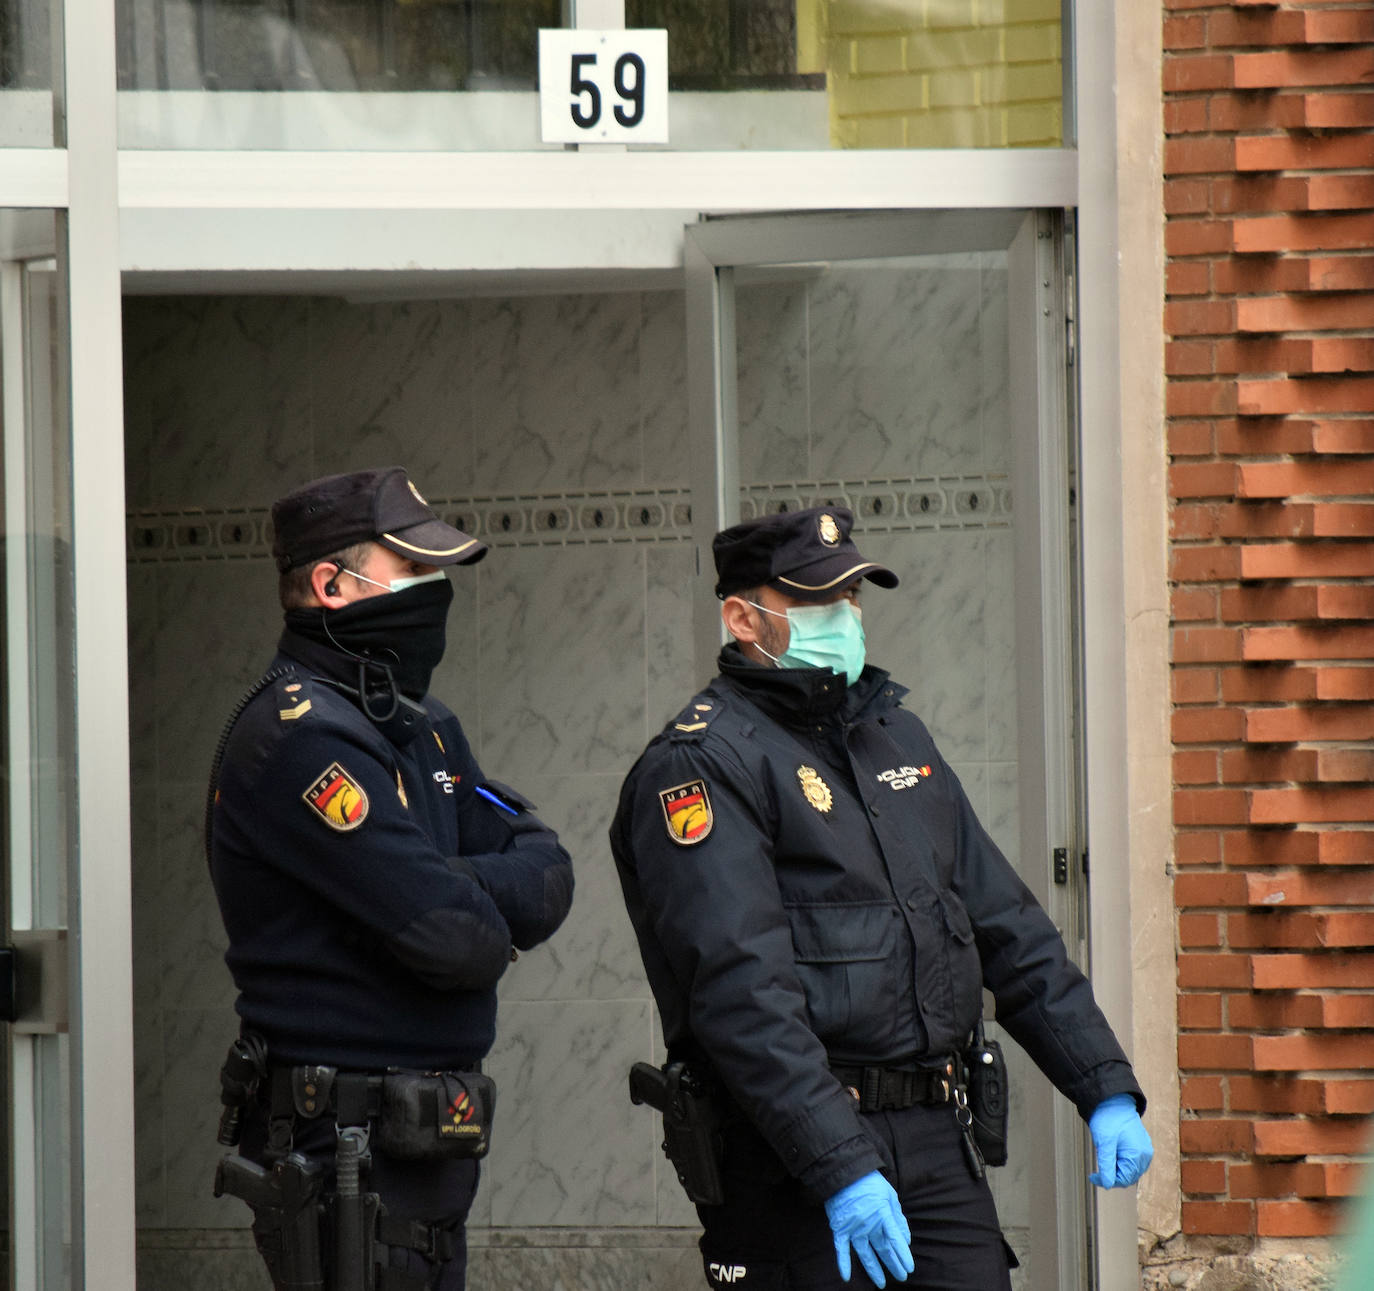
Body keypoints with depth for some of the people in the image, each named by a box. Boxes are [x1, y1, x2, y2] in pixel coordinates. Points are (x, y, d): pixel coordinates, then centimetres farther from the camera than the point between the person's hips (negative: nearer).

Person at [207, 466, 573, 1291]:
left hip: (426, 1152, 9)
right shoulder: (298, 737, -15)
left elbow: (547, 876, 5)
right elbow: (454, 937, -22)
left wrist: (453, 888, -13)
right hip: (344, 1157, -9)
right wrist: (490, 923, 0)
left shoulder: (421, 727, 16)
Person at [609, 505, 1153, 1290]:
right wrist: (840, 1169, -26)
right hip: (796, 1155, -7)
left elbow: (1010, 929, 21)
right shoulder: (699, 768, -8)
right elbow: (742, 991, -18)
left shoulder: (897, 736, 18)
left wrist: (1107, 1088, 13)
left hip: (940, 1138, 7)